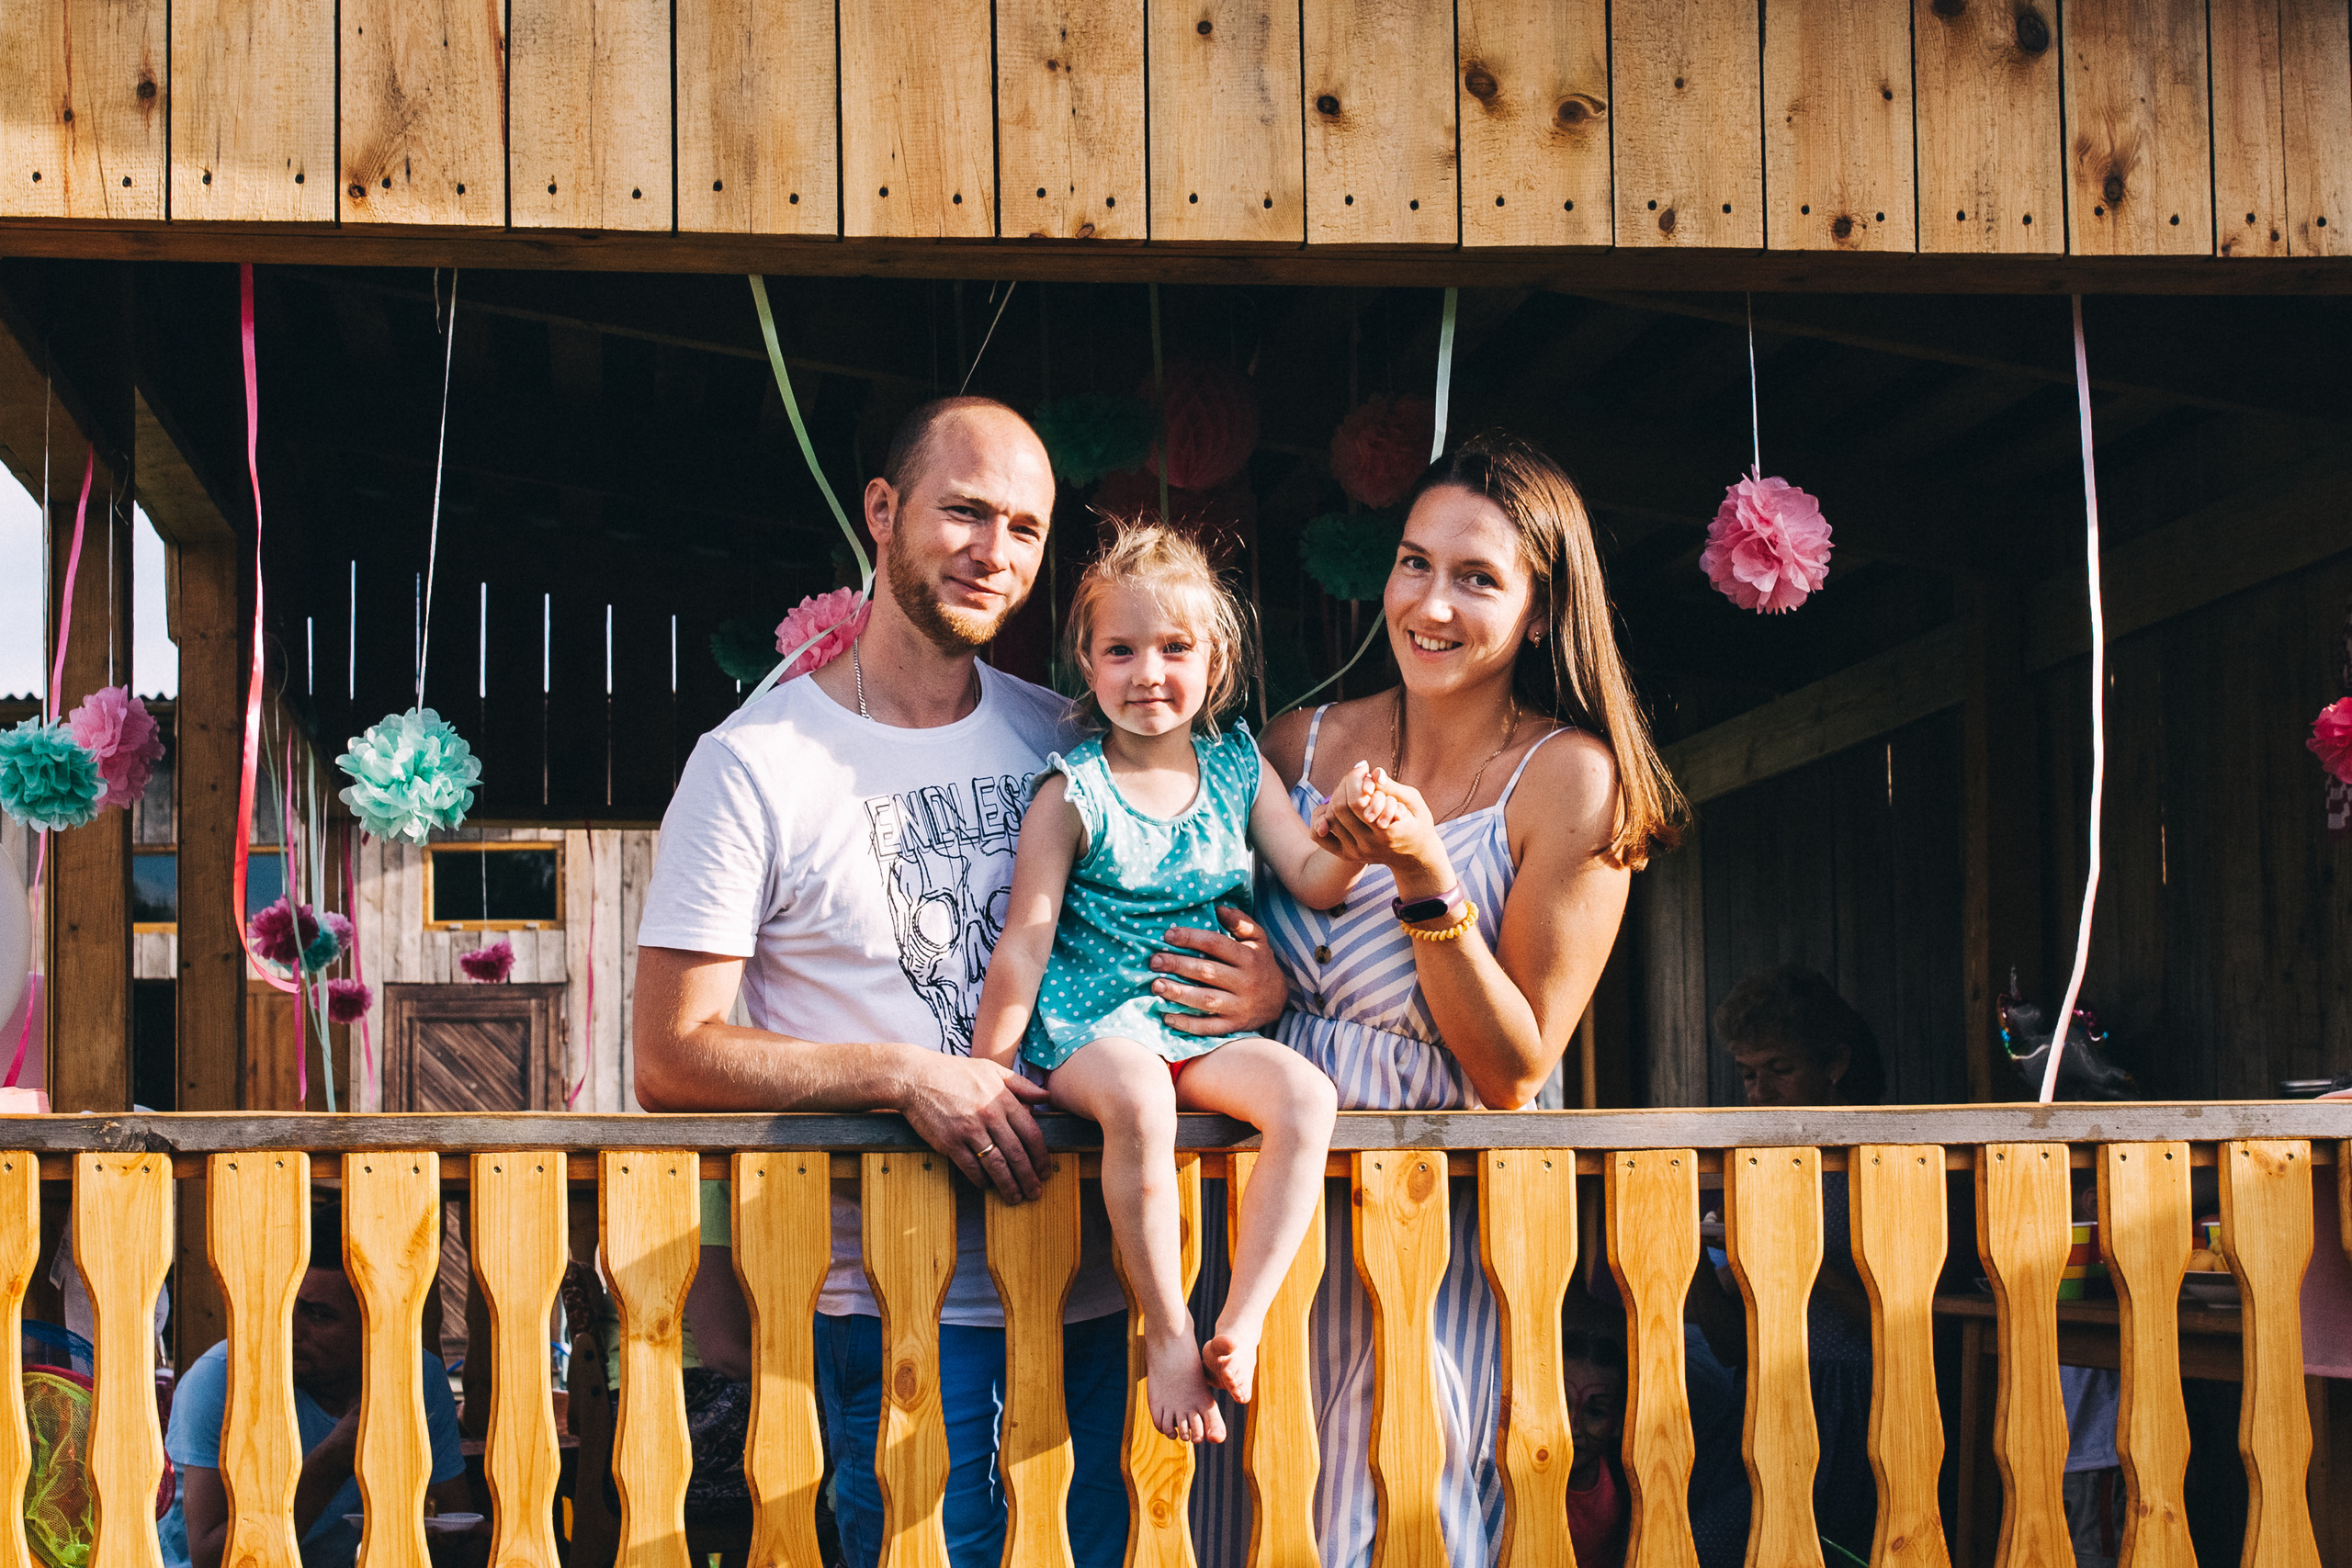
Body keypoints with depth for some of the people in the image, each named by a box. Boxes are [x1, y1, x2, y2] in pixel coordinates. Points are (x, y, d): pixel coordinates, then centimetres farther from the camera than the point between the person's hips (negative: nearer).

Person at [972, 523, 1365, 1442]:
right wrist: (985, 1078, -6)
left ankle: (1242, 1322, -21)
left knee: (1304, 1096, -25)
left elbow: (1313, 882, 4)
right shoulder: (1074, 793, -4)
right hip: (1092, 1028, -4)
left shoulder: (1236, 767, 8)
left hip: (1207, 1027, 4)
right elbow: (1025, 946, -4)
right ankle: (1167, 1332, -24)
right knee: (1138, 1099, -37)